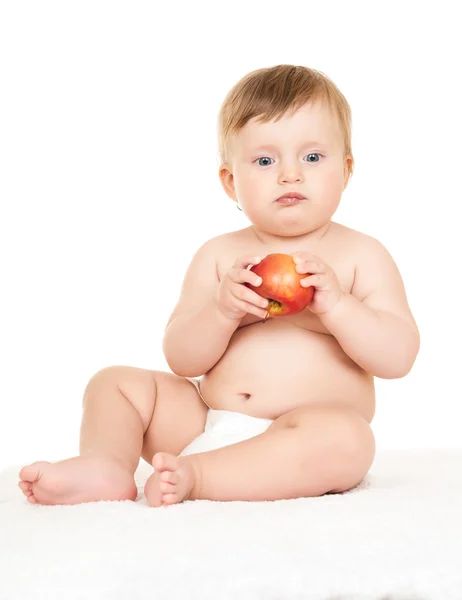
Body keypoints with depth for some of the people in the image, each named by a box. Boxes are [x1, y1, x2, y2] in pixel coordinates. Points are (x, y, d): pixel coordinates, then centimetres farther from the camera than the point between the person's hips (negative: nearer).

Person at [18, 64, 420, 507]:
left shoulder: (362, 255, 2)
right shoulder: (219, 255, 8)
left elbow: (399, 358, -7)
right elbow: (180, 358, 1)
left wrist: (335, 304, -21)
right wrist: (223, 310, -18)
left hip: (302, 437, -3)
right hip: (202, 420, 4)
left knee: (345, 438, -36)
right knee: (115, 383, 1)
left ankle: (194, 475, -33)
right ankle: (105, 465, -25)